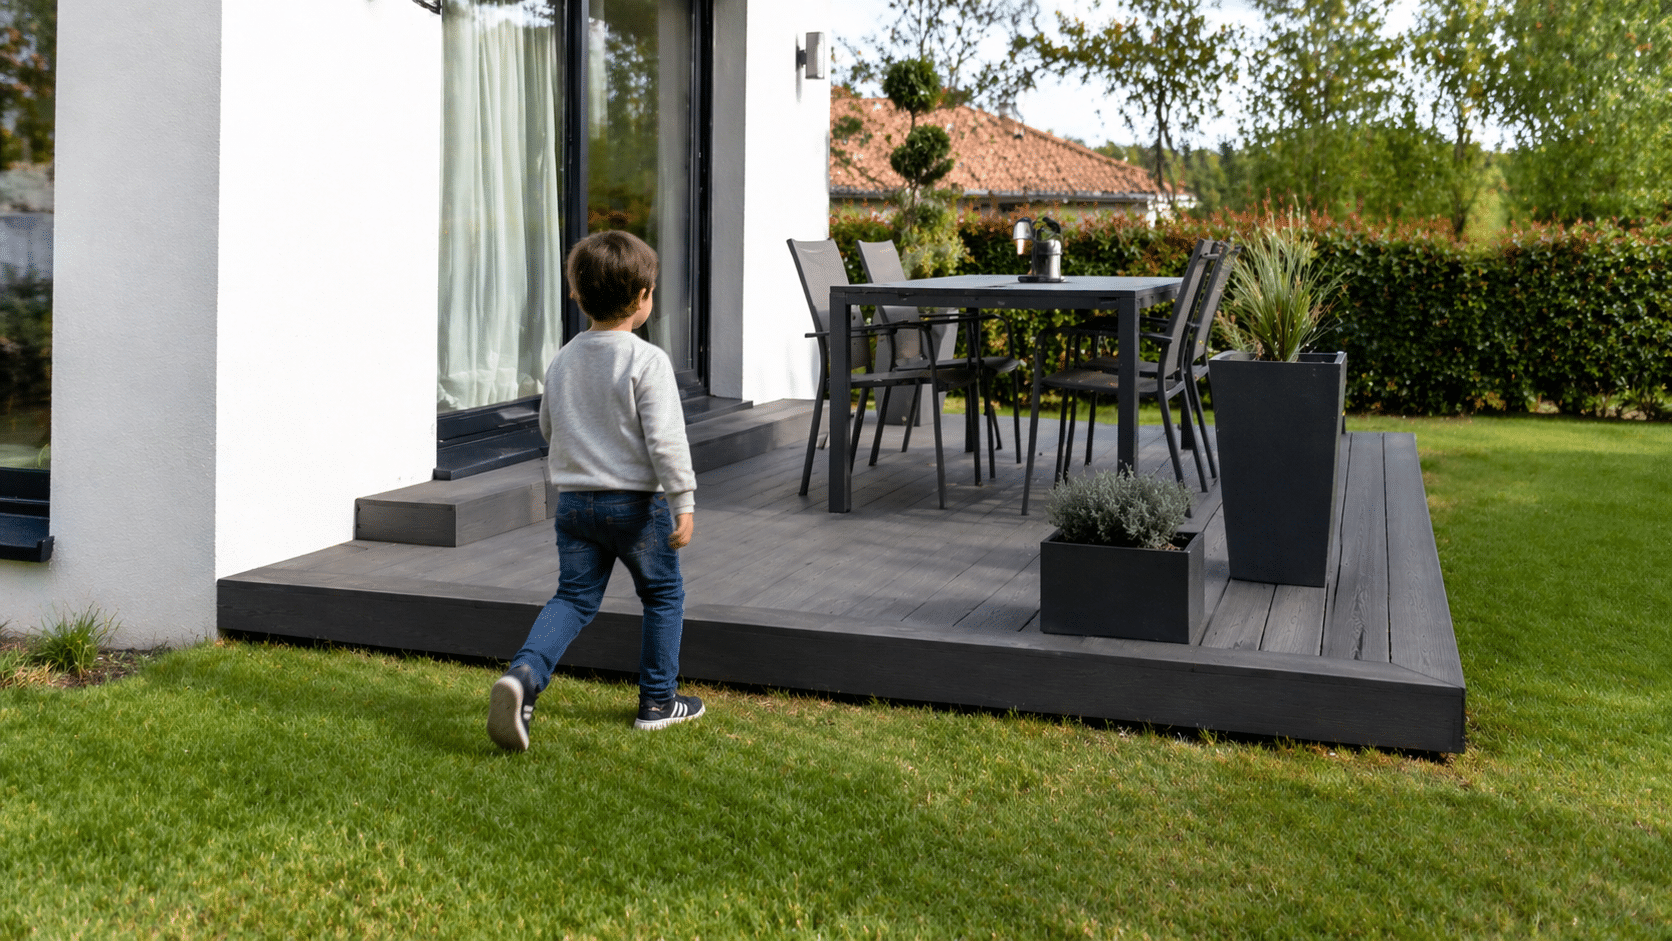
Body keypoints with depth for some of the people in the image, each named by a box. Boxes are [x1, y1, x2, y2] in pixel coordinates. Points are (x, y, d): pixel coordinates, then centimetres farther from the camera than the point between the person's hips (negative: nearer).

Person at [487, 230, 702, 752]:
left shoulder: (562, 360, 5)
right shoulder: (648, 362, -15)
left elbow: (548, 426, 17)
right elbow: (666, 440, -19)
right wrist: (684, 505, -15)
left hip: (574, 499, 5)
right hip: (636, 500, -5)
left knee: (573, 598, 9)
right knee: (663, 594, 14)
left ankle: (523, 674, -16)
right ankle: (658, 701, 21)